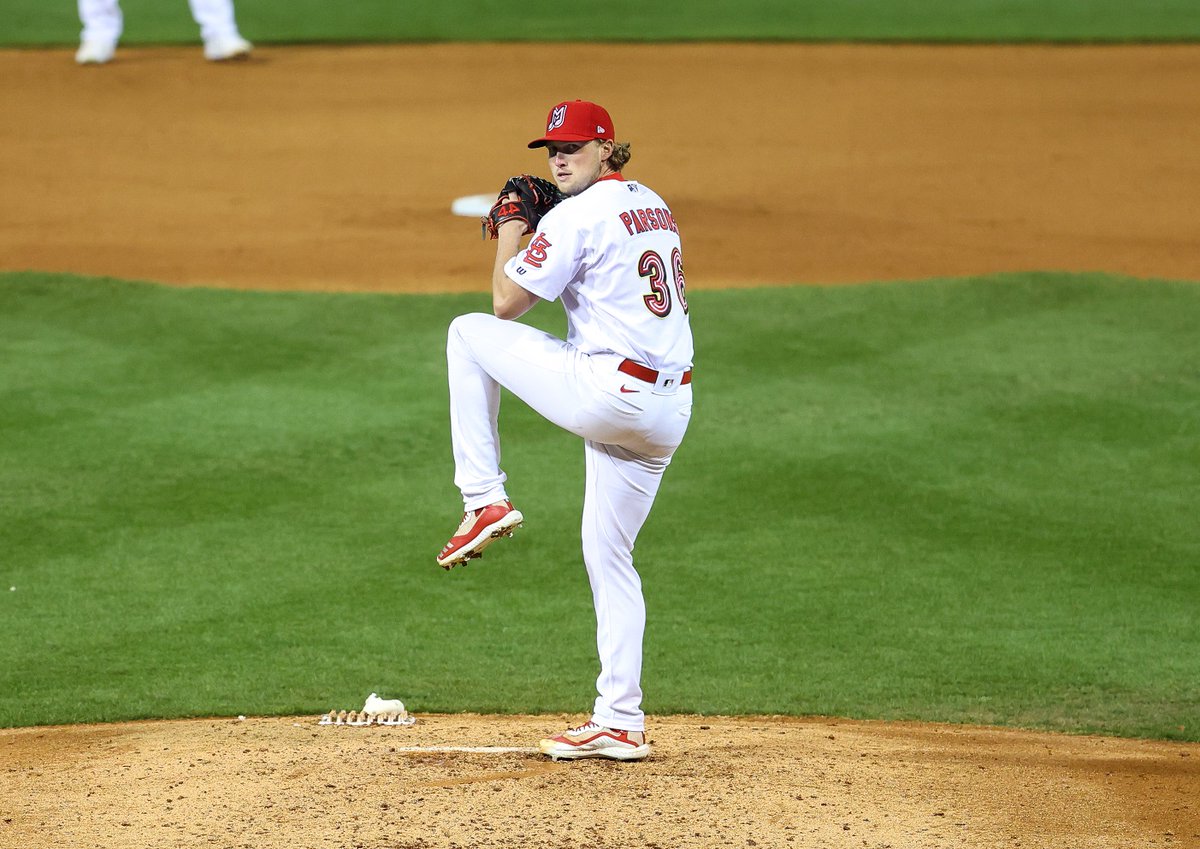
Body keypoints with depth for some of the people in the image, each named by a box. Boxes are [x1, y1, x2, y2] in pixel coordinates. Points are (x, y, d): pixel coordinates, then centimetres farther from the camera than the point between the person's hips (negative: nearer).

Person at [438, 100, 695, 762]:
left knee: (469, 333, 9)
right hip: (671, 410, 8)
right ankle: (620, 722, 12)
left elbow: (507, 303, -6)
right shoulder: (655, 207, 18)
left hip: (607, 394, -8)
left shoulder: (577, 215, -8)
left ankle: (485, 501, 5)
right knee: (608, 559, 16)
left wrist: (510, 231, 9)